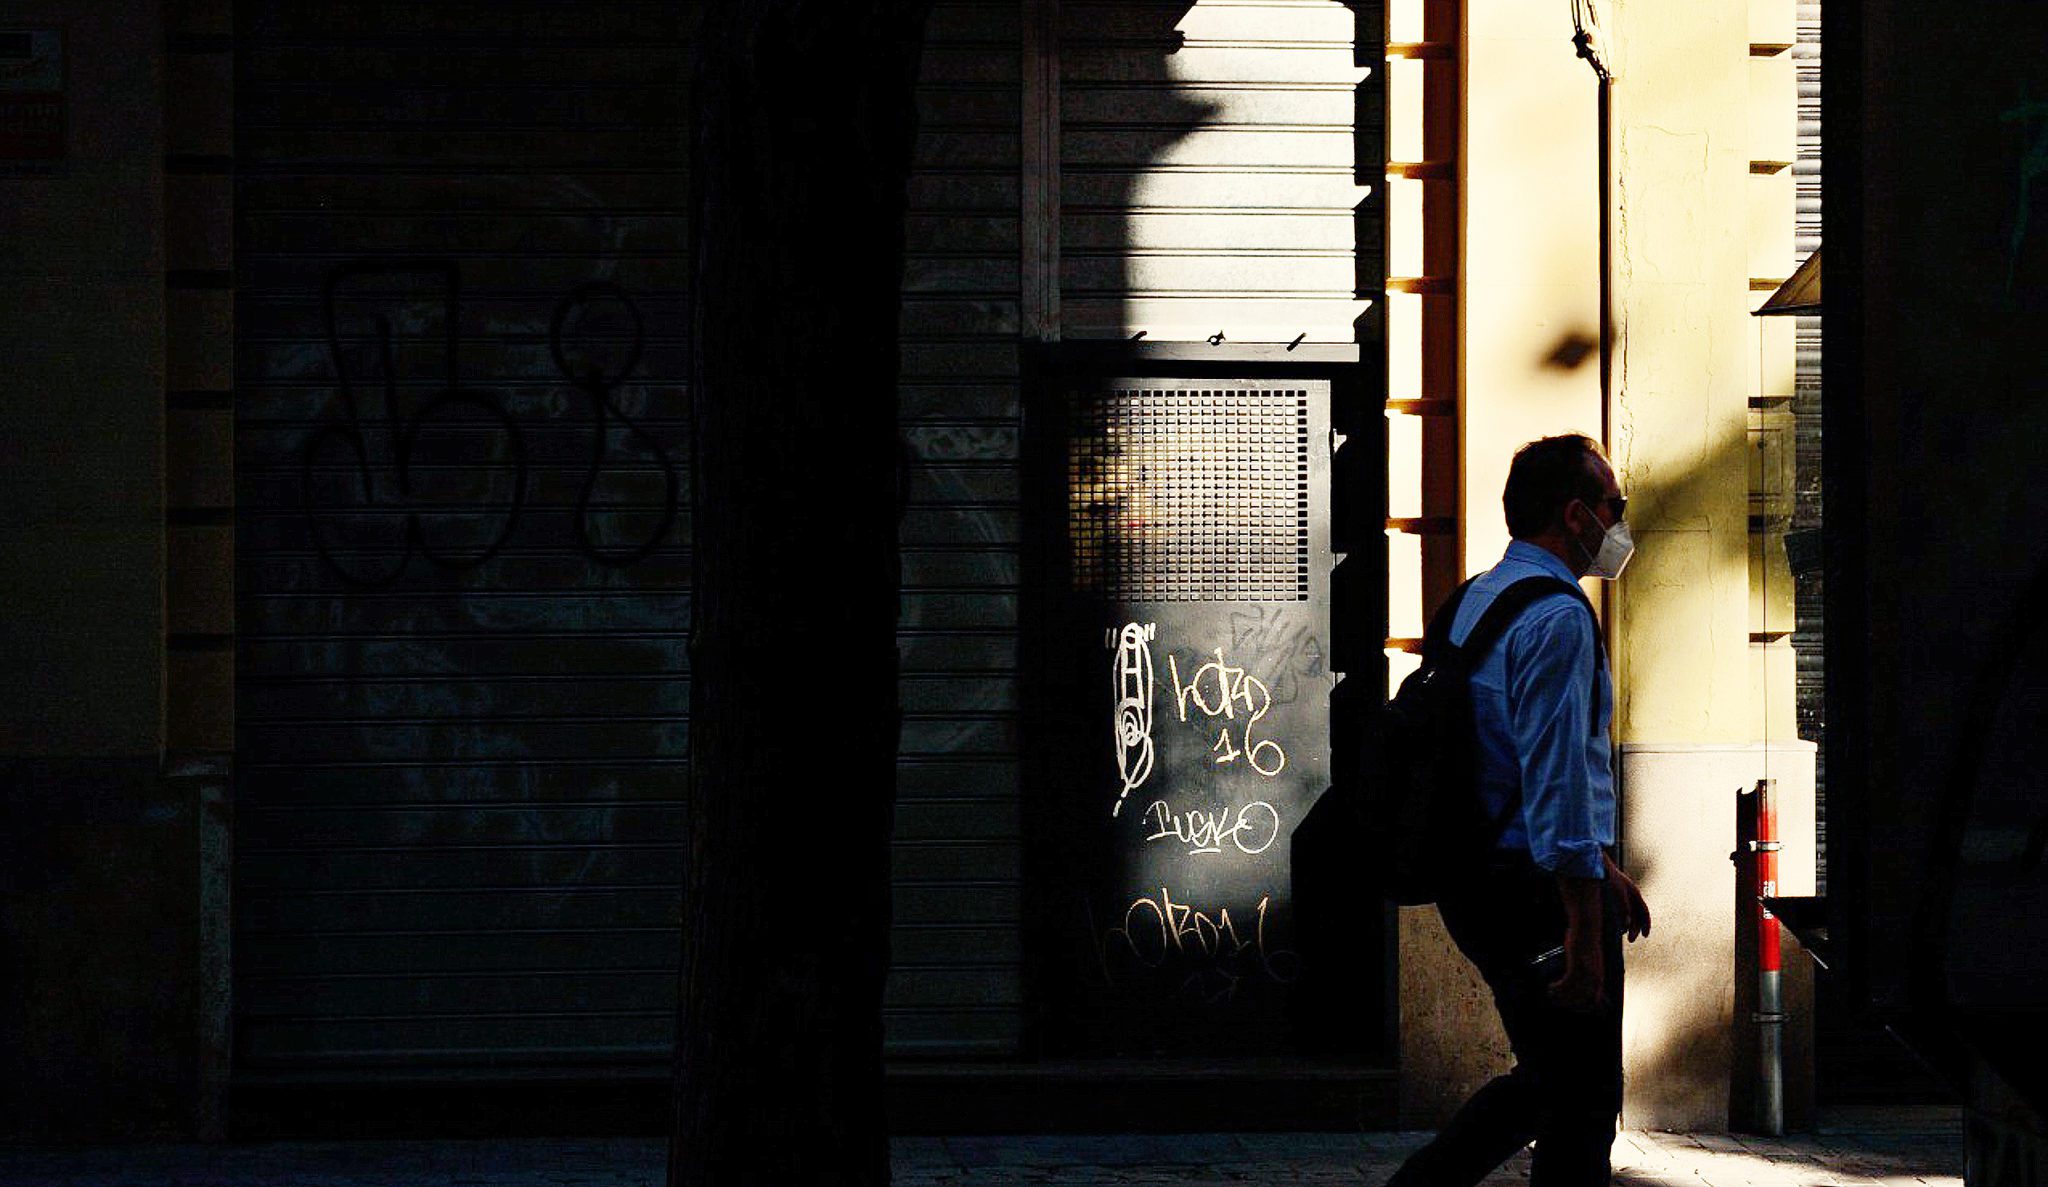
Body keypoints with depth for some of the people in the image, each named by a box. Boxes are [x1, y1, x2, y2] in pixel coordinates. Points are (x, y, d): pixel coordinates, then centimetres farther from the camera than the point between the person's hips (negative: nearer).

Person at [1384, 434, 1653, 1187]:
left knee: (1546, 1081, 21)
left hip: (1476, 885, 10)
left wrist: (1601, 865, 28)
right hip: (1538, 890, -10)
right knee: (1580, 1103, -1)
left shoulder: (1479, 599, 15)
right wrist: (1585, 934, -23)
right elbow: (1558, 783, -23)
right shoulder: (1557, 619, -17)